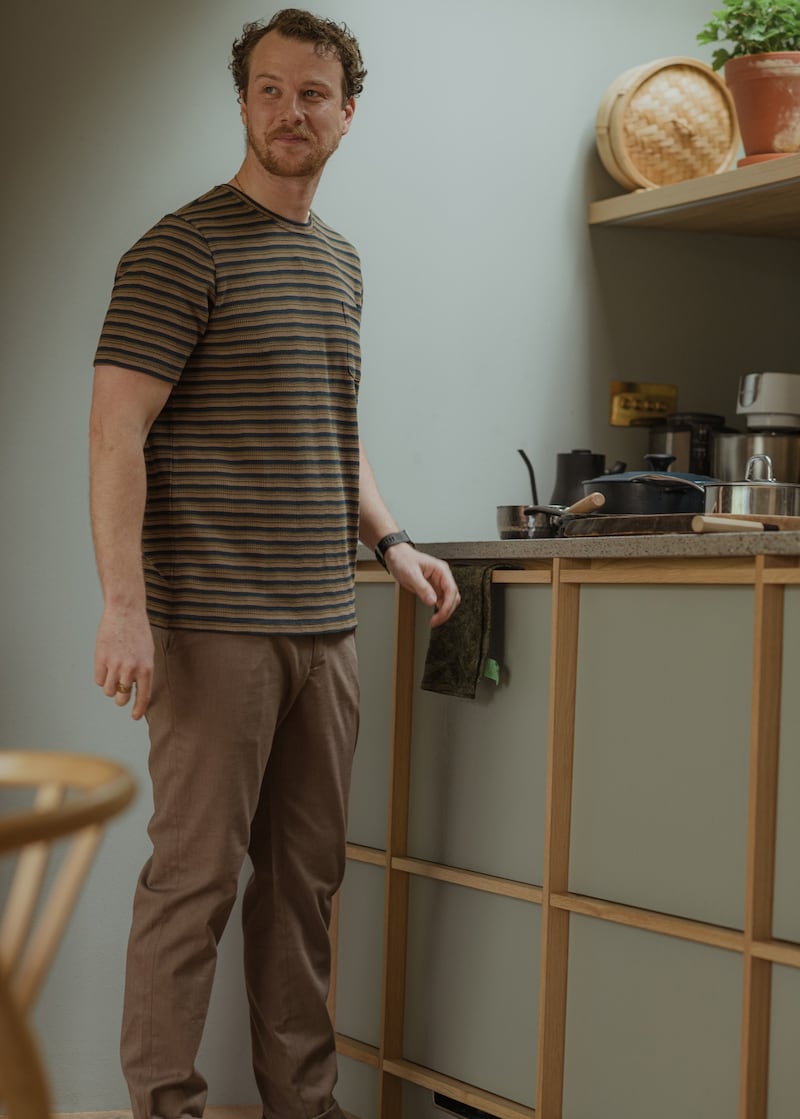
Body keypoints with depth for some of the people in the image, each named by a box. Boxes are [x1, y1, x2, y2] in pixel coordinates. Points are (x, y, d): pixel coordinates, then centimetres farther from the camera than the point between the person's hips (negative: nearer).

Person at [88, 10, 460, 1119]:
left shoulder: (340, 260, 17)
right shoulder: (184, 248, -6)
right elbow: (117, 428, -12)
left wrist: (390, 542, 15)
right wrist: (124, 604, -20)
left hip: (324, 623, 7)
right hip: (214, 622, -7)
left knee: (306, 875, 11)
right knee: (195, 874, -3)